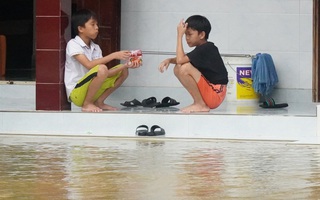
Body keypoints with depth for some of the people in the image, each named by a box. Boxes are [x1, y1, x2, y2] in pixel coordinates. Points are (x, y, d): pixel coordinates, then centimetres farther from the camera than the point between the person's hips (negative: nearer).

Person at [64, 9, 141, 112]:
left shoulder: (96, 48, 9)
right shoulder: (73, 44, -12)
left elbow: (106, 74, -1)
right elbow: (89, 65, -26)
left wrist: (126, 65, -14)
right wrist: (113, 56, -25)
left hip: (89, 89, 8)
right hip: (76, 93, -8)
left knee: (123, 71, 7)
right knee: (101, 69, -32)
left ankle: (99, 101, 4)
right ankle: (87, 104, -15)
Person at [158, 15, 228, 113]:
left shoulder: (205, 49, -17)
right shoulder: (205, 48, 12)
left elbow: (180, 59, -26)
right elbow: (180, 60, 19)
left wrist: (179, 35, -19)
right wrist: (169, 60, -3)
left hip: (215, 96, -10)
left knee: (185, 68, -24)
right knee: (178, 69, 9)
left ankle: (201, 105, -13)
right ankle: (199, 102, 8)